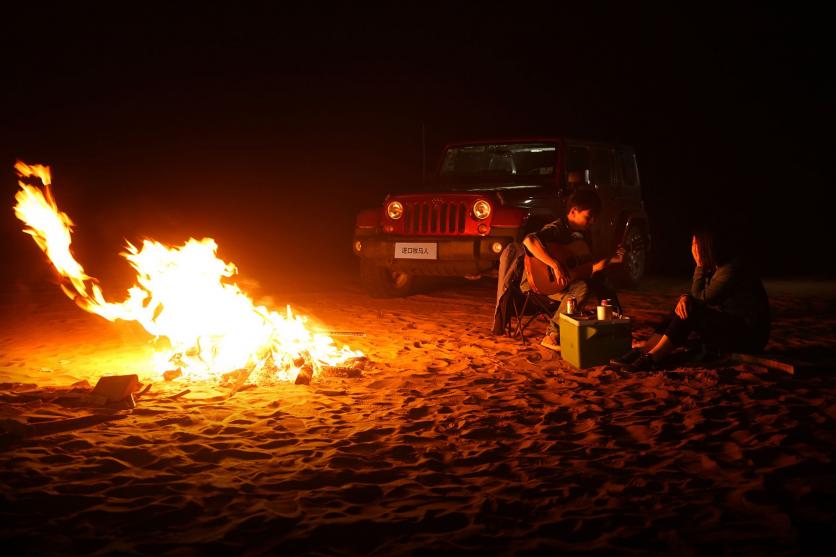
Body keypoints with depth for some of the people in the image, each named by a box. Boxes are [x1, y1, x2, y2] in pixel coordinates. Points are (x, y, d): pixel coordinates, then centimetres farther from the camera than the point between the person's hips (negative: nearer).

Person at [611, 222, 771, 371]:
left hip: (749, 335, -9)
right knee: (683, 308, -2)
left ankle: (651, 358, -24)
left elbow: (701, 298, -15)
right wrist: (684, 298, -15)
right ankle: (642, 352, -13)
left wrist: (700, 267, -9)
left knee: (691, 311, -22)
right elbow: (697, 297, 7)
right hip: (728, 325, 9)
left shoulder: (732, 269, -20)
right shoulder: (715, 268, 9)